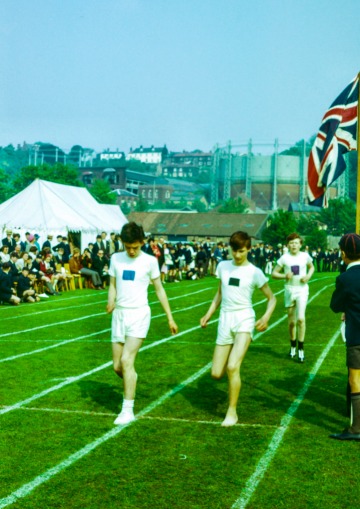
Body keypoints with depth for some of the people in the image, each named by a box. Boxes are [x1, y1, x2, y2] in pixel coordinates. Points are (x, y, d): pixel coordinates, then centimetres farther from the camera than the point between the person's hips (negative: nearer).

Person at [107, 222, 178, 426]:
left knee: (126, 360, -16)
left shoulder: (150, 261, -3)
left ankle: (128, 410, -10)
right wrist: (111, 302, -11)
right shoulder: (116, 258, 5)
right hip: (119, 314, 4)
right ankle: (132, 381, 39)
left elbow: (159, 289, 5)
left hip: (139, 314, -4)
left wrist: (170, 317, 5)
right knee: (117, 366, 5)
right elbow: (113, 285, 11)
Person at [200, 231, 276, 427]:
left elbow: (271, 298, 2)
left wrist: (266, 317, -15)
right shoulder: (223, 266, 7)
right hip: (225, 321, 4)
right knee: (216, 374, 0)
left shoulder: (254, 272, -4)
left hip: (244, 320, -4)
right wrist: (208, 314, 12)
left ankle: (232, 412, -4)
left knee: (232, 367, -20)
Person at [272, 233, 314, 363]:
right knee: (291, 321, 10)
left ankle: (301, 349, -6)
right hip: (289, 290, 1)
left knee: (300, 318, -15)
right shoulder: (284, 258, -4)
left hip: (302, 289, -1)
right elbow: (274, 273, 0)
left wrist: (308, 276, -4)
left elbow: (311, 267, 16)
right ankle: (293, 346, 29)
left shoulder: (305, 256, -2)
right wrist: (284, 276, -19)